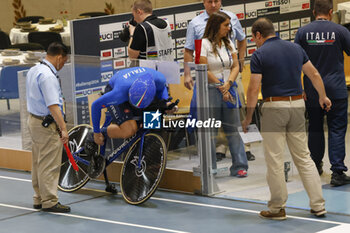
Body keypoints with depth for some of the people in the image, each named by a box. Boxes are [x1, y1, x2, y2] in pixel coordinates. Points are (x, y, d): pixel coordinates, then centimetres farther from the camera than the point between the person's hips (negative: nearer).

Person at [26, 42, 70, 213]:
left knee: (38, 163, 15)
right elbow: (53, 106, -28)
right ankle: (49, 201, -1)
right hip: (46, 124, -10)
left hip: (33, 120, 10)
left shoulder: (33, 71, 10)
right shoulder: (48, 76, -22)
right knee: (49, 165, -4)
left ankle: (39, 198, 23)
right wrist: (63, 129, -28)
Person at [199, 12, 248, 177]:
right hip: (211, 90, -5)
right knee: (210, 131, 0)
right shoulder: (205, 43, -5)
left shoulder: (228, 43, 13)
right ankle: (210, 168, 6)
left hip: (229, 89, 5)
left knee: (233, 129, 2)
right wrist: (220, 87, -8)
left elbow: (236, 66, 10)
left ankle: (239, 166, 4)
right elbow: (204, 70, -10)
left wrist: (228, 84, -7)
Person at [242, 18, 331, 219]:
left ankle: (278, 208, 8)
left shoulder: (259, 54, -8)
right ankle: (318, 205, 10)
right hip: (298, 105, 5)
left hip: (274, 107, -5)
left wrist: (248, 117, -4)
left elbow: (254, 89, -12)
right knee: (303, 157, 12)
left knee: (275, 160, 2)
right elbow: (314, 75, 15)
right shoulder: (295, 48, 8)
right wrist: (323, 97, 30)